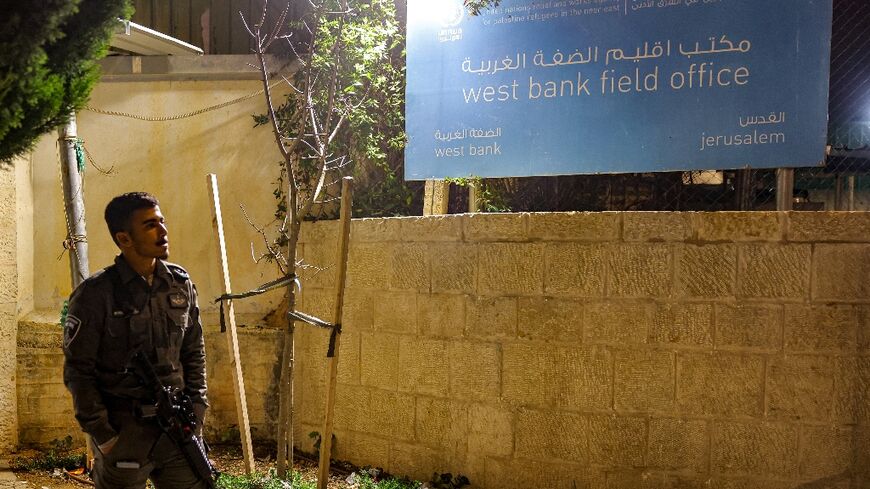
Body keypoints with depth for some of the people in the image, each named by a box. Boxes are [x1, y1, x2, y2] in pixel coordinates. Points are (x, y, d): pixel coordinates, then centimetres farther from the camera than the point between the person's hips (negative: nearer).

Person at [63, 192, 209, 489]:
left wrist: (196, 413, 5)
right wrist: (102, 435, -9)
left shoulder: (181, 285, 5)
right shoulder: (95, 294, -9)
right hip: (122, 432, -4)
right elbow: (78, 372, -7)